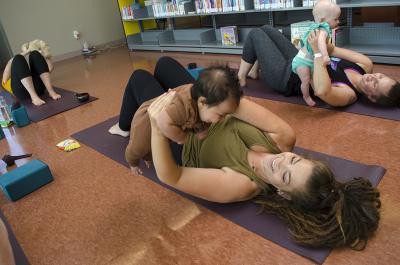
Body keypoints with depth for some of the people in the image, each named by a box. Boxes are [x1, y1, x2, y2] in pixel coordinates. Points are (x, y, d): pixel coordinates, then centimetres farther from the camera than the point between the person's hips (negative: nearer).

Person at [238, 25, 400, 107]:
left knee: (255, 34, -1)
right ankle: (254, 72, 37)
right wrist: (323, 44, -25)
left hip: (284, 76, -8)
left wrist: (318, 52, -48)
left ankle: (240, 77, 18)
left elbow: (321, 91, -55)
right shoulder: (366, 65, -10)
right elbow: (332, 50, -5)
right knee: (265, 29, 20)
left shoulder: (347, 95, -34)